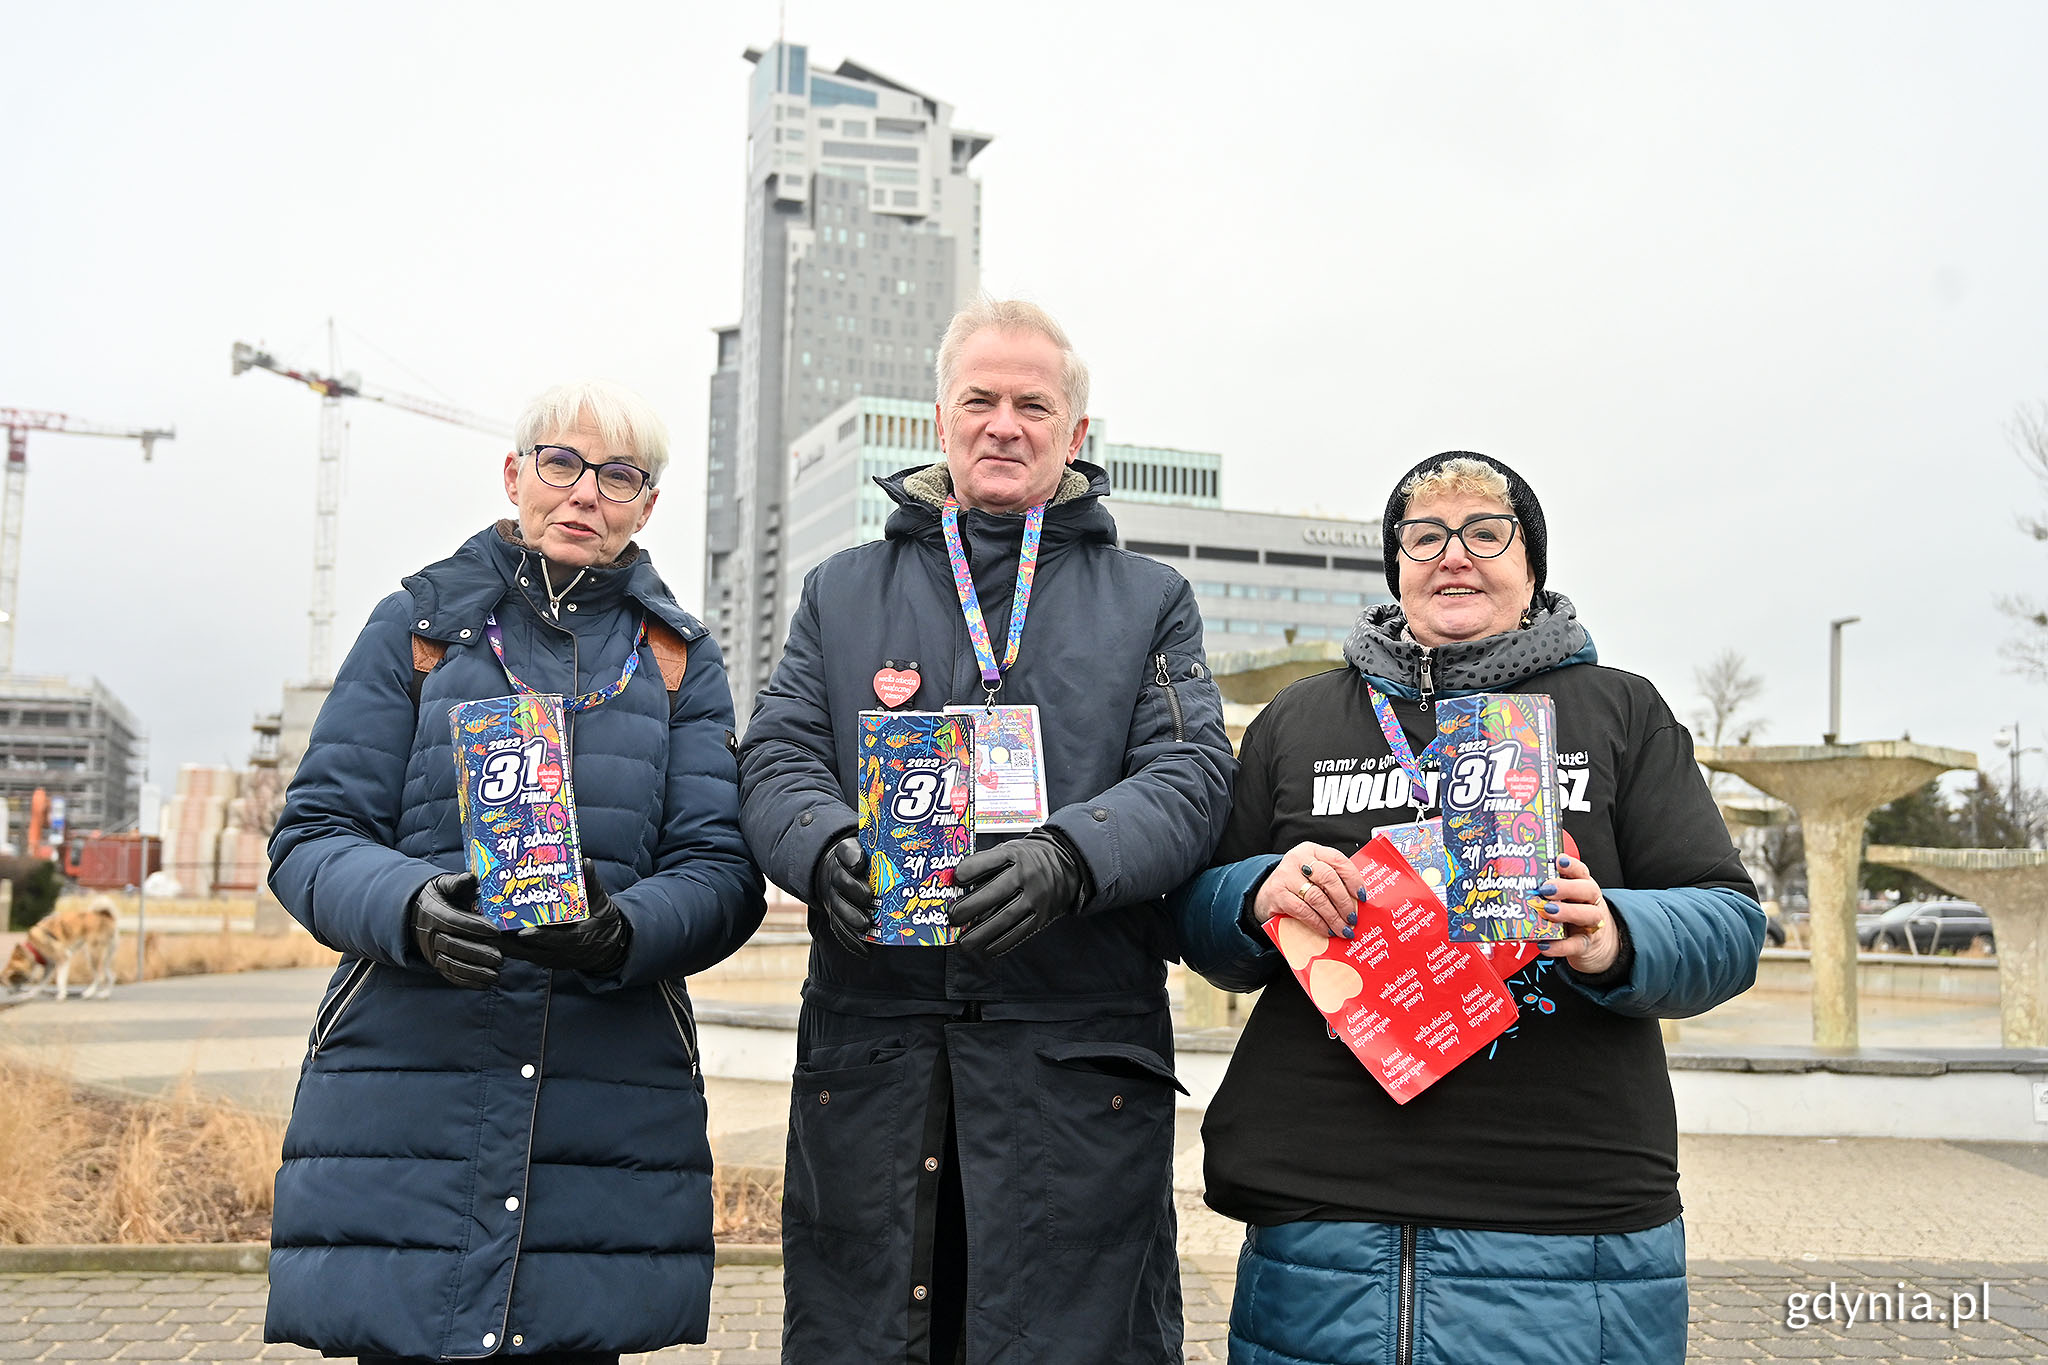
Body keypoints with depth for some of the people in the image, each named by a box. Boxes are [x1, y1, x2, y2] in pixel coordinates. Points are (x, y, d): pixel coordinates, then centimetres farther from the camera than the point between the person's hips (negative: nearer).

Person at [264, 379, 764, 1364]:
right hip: (408, 1087, -1)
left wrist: (622, 932, -18)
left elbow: (721, 872, 3)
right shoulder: (418, 627, 9)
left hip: (609, 1102, 1)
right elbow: (314, 838, 3)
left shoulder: (679, 659, 12)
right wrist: (409, 908, -19)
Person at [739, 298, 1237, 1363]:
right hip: (870, 1051, 1)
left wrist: (1070, 856, -21)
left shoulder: (1149, 602, 13)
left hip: (1076, 1061, -1)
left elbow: (1191, 775, -1)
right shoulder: (843, 593, 17)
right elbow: (778, 759, 7)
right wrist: (829, 850, -17)